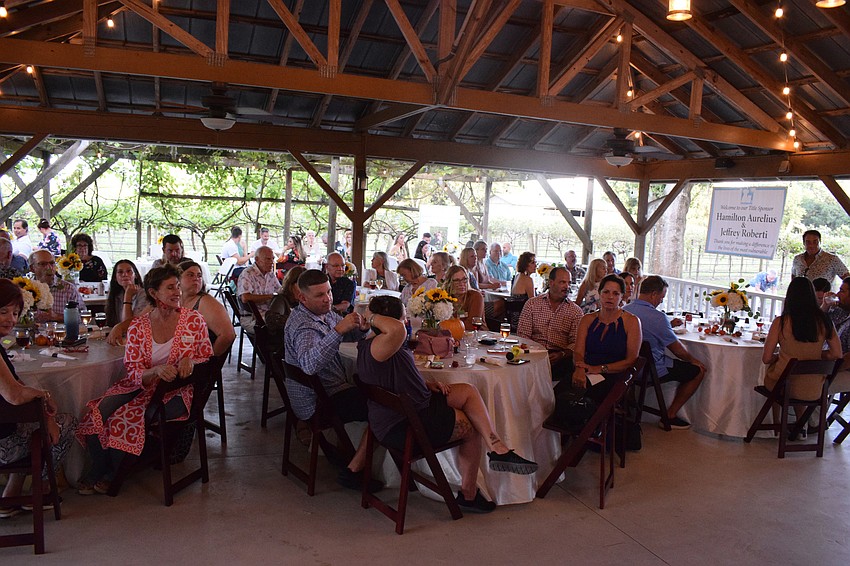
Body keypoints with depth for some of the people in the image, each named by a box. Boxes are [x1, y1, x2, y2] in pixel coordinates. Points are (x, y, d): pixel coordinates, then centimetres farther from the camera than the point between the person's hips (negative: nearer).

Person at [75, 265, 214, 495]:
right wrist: (157, 370, -27)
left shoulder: (194, 320, -3)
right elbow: (134, 373, -5)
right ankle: (97, 470, 8)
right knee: (96, 412, -20)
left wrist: (190, 361, -21)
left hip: (176, 392, -3)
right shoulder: (138, 327, -1)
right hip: (142, 386, 3)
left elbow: (208, 359, 2)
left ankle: (112, 475, 6)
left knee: (127, 418, -25)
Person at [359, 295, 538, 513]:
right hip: (402, 427, -11)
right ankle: (468, 494, 23)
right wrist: (373, 317, -30)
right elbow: (398, 330, -50)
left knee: (468, 391, 7)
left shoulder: (376, 345, 8)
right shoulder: (374, 348, -26)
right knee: (472, 426, 6)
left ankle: (498, 450, 3)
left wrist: (426, 384, 8)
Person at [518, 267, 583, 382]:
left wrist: (561, 354, -18)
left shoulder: (575, 311, 11)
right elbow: (522, 335, 5)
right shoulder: (532, 304, 11)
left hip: (561, 358, 1)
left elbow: (576, 343, 3)